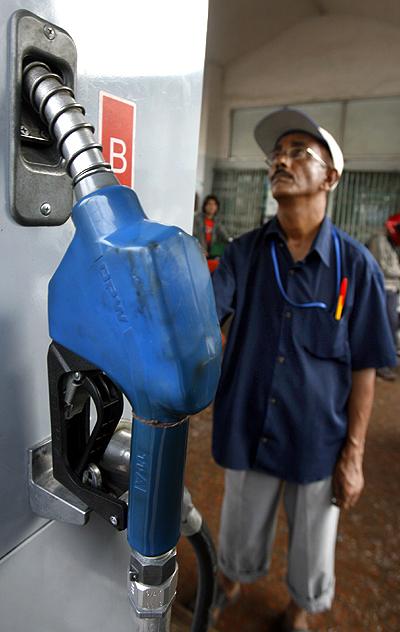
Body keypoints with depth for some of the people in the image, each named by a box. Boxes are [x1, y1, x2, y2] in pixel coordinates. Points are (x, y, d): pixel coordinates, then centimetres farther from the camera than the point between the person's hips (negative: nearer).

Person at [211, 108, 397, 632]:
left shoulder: (356, 265, -11)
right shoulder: (244, 252, -6)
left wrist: (354, 454, -5)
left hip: (318, 439, -1)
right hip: (248, 430, 2)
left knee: (312, 551, 21)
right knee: (241, 534, 24)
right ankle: (232, 583, 58)